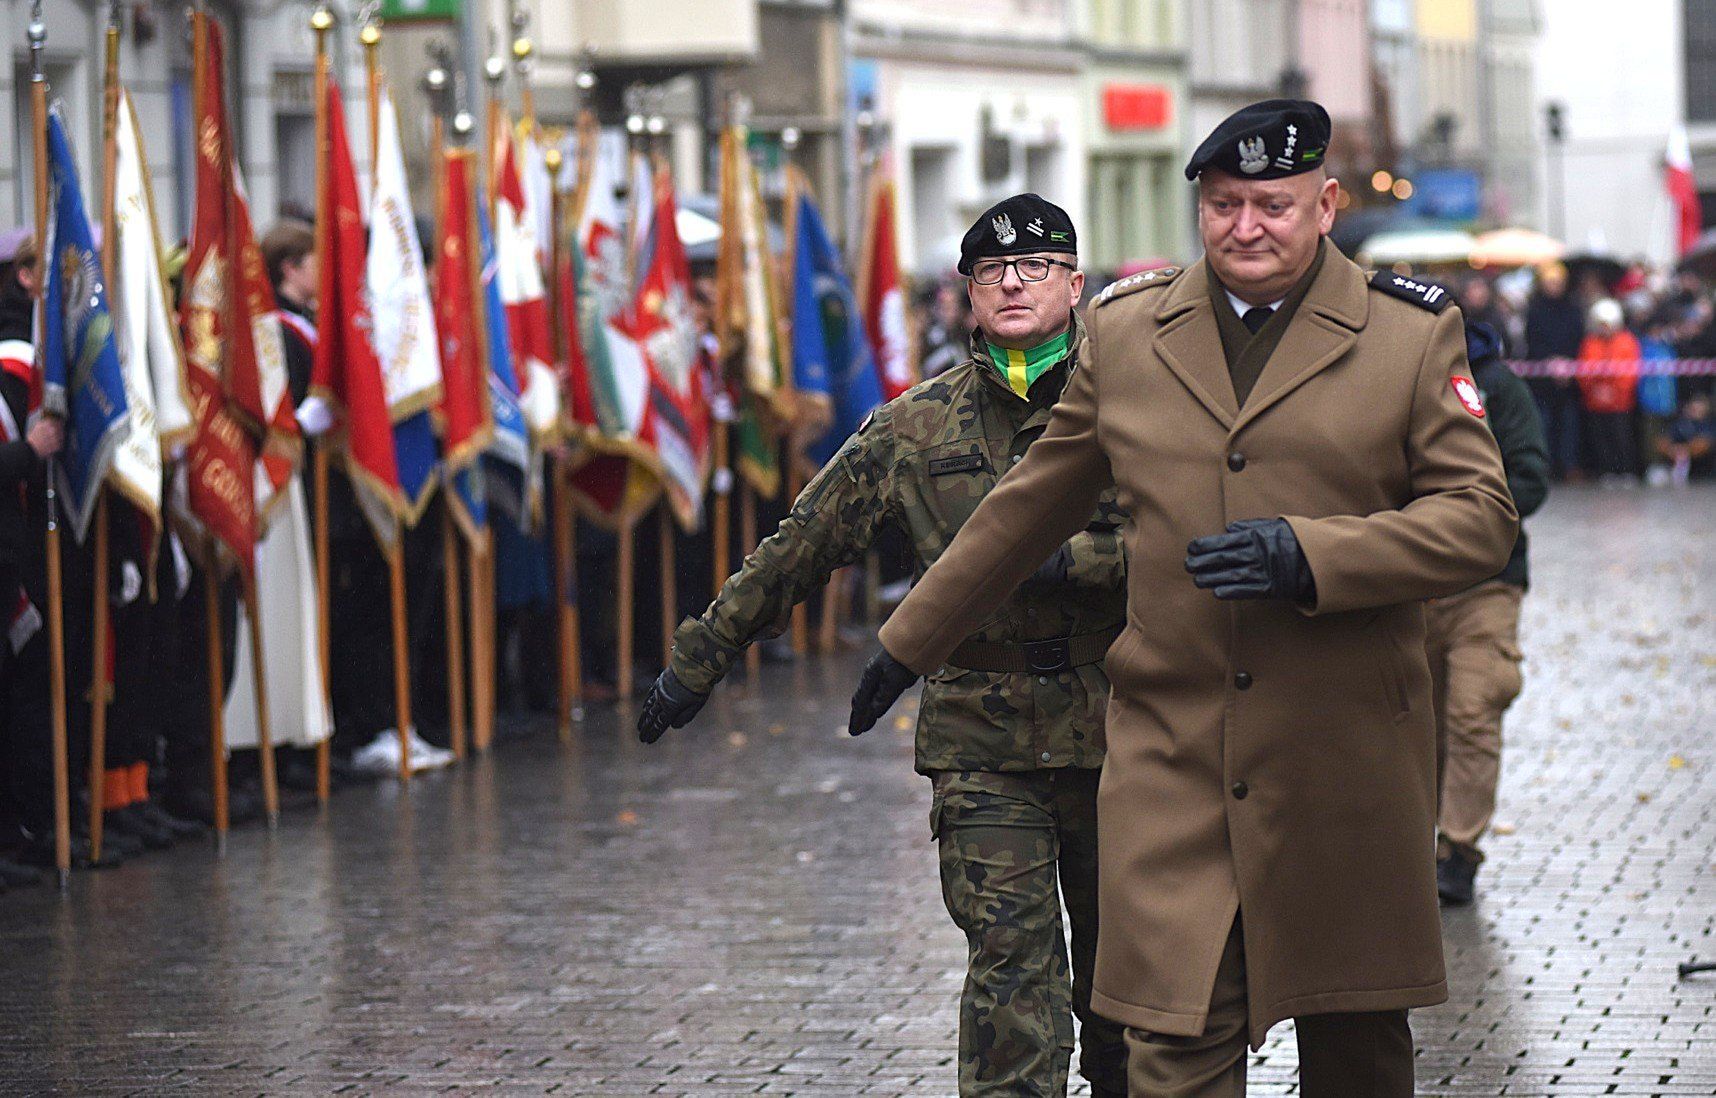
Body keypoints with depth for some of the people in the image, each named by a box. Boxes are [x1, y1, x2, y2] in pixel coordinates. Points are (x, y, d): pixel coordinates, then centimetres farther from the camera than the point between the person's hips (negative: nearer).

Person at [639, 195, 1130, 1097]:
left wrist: (1060, 559, -17)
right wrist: (699, 660, 14)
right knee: (1010, 962, -10)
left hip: (1112, 726, 0)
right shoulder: (916, 428, 7)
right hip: (983, 735, 0)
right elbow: (799, 549, 12)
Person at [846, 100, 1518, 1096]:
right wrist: (911, 642, 25)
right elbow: (1030, 508, 20)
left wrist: (1309, 555, -17)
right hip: (1173, 761, 1)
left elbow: (1482, 519, -3)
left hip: (1345, 767, -1)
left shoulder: (1412, 336, 2)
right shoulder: (1126, 332, 9)